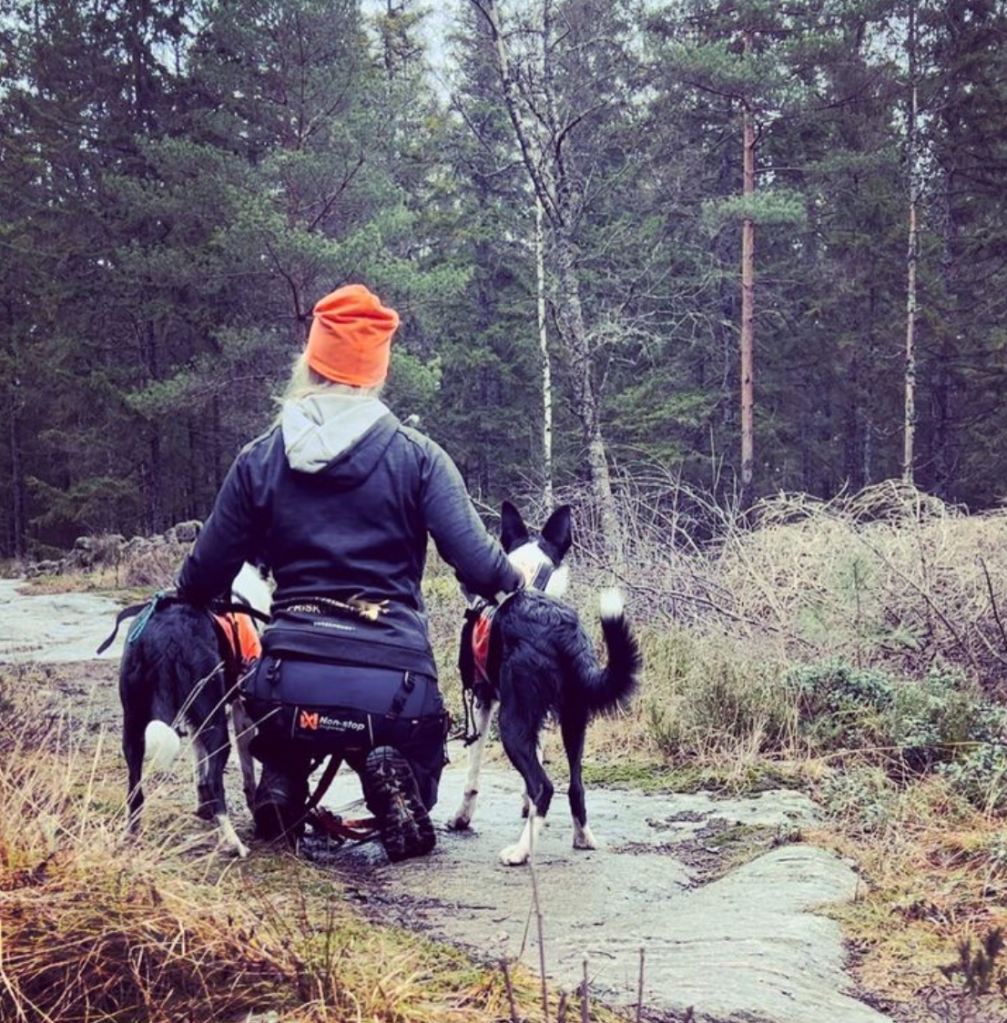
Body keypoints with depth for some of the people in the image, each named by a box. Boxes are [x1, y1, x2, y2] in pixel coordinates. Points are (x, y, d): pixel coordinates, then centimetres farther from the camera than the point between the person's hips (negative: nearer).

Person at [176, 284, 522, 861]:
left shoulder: (261, 460, 7)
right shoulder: (416, 456, 2)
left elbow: (207, 575, 11)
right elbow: (477, 564, -5)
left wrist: (182, 598, 35)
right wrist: (516, 584, 18)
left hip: (295, 686, 2)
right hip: (394, 683, -2)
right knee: (418, 751, 29)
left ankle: (280, 787, 3)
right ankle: (393, 779, -7)